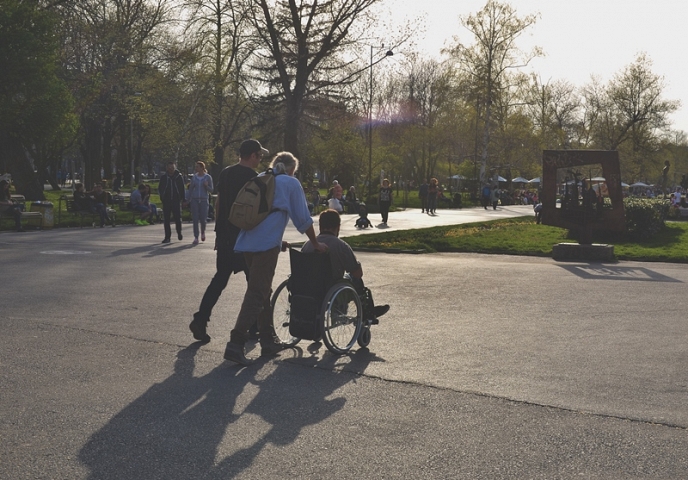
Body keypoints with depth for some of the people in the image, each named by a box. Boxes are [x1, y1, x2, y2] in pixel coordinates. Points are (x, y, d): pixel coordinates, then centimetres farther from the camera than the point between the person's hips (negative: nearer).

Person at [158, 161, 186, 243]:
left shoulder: (179, 177, 1)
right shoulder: (163, 177, 4)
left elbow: (182, 189, 6)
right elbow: (160, 188, 11)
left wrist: (182, 198, -3)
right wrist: (162, 197, 0)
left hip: (176, 200, -1)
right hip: (166, 201, 1)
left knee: (178, 218, 0)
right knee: (166, 219, 1)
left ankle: (179, 232, 25)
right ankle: (167, 237, 8)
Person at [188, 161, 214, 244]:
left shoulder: (208, 177, 0)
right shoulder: (194, 177, 7)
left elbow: (211, 191, 2)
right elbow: (190, 189, 12)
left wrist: (206, 186, -17)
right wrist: (189, 200, 7)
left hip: (203, 200, -2)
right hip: (194, 200, 2)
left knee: (203, 219, -2)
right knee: (195, 219, -4)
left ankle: (203, 232, 29)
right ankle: (196, 238, 0)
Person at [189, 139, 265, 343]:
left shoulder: (225, 173, 10)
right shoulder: (251, 177, -11)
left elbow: (218, 202, 14)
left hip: (224, 236, 6)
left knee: (220, 278, 9)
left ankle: (200, 320, -4)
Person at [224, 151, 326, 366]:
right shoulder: (291, 183, 6)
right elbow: (303, 219, 5)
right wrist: (316, 244, 16)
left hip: (247, 241, 7)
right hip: (267, 244, -7)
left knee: (262, 290, 17)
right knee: (257, 293, -7)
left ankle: (268, 340, 23)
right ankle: (236, 343, -16)